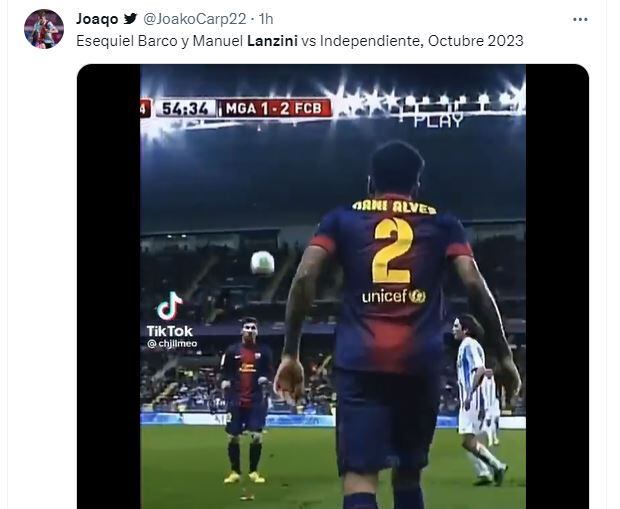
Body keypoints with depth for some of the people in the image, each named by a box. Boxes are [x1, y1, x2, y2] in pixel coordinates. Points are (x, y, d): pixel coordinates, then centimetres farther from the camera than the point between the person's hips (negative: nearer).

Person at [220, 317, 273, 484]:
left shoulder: (263, 351, 6)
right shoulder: (232, 350, 4)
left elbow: (268, 372, 11)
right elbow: (225, 373, 10)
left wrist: (264, 378, -9)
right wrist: (225, 382, -8)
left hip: (256, 400, 0)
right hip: (236, 400, 0)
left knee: (257, 436, -6)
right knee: (233, 437, 3)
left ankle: (254, 472, 8)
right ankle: (235, 472, 15)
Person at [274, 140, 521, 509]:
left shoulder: (342, 219, 15)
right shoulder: (442, 224, 16)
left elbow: (304, 277, 1)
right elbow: (475, 285, 2)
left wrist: (290, 354, 4)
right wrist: (504, 356, 7)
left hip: (362, 361, -1)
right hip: (420, 363, 2)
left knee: (360, 479, -10)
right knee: (408, 474, 20)